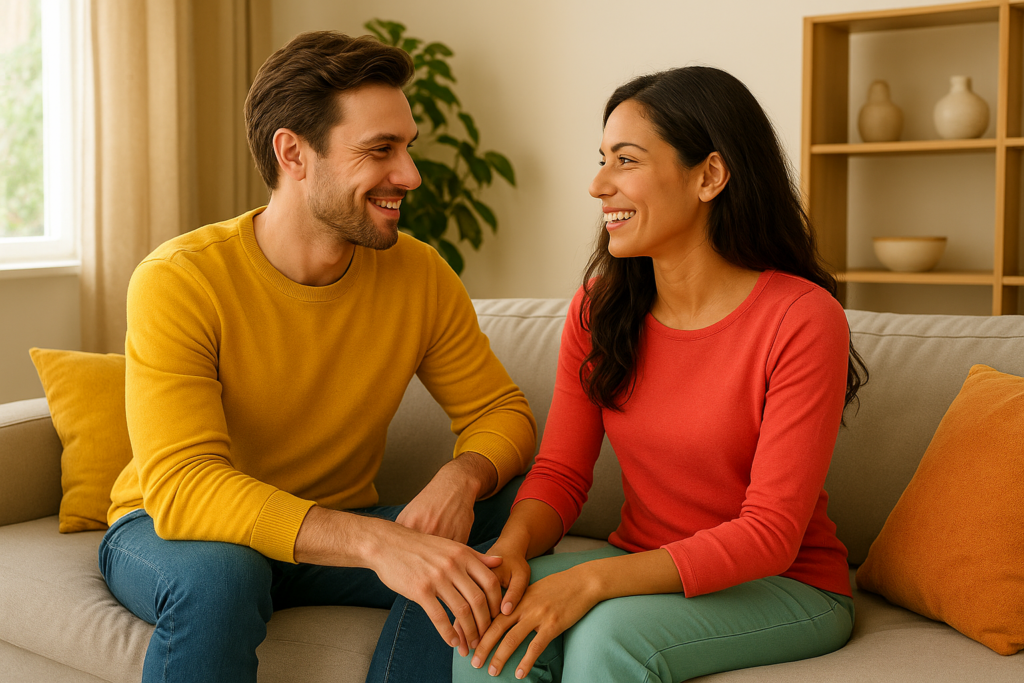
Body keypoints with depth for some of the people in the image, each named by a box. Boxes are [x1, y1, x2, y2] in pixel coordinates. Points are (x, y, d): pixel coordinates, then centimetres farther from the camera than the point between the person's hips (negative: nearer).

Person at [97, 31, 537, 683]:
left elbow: (503, 412, -1)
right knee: (217, 573, -38)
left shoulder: (420, 275, -8)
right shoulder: (179, 281, -22)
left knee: (504, 518, -21)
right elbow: (182, 488, -32)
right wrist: (375, 540, -46)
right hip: (167, 531, -4)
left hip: (333, 535, 4)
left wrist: (464, 476, -28)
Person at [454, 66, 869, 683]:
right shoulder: (600, 306, 0)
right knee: (489, 620, -25)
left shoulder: (803, 319, -18)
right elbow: (561, 470, 1)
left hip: (788, 586, -4)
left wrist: (593, 579, -29)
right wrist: (513, 545, -22)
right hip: (643, 571, 4)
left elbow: (769, 534, -20)